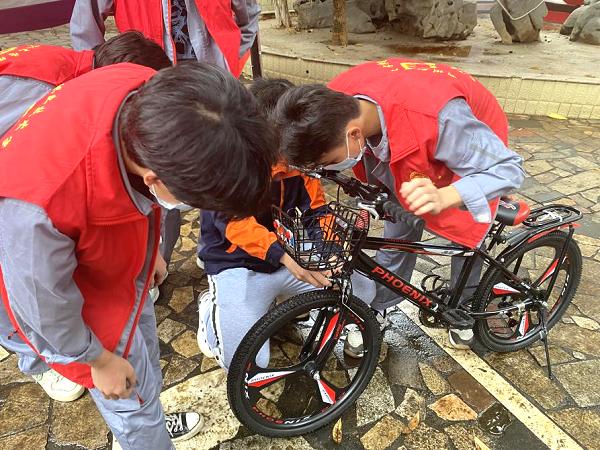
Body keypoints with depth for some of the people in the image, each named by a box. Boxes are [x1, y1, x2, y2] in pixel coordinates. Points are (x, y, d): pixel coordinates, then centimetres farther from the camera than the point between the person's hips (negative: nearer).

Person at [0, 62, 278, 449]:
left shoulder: (154, 97, -26)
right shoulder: (39, 200, -45)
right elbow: (47, 301, -24)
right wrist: (99, 360, -8)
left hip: (125, 265, 6)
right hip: (72, 297, -5)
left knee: (145, 355, 28)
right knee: (134, 396, 15)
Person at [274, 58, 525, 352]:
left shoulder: (437, 118, -48)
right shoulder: (336, 103, -31)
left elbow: (508, 168, -40)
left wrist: (442, 198, -58)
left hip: (473, 144, -3)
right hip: (405, 146, 4)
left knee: (467, 237, 6)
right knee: (398, 233, 0)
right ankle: (374, 314, 20)